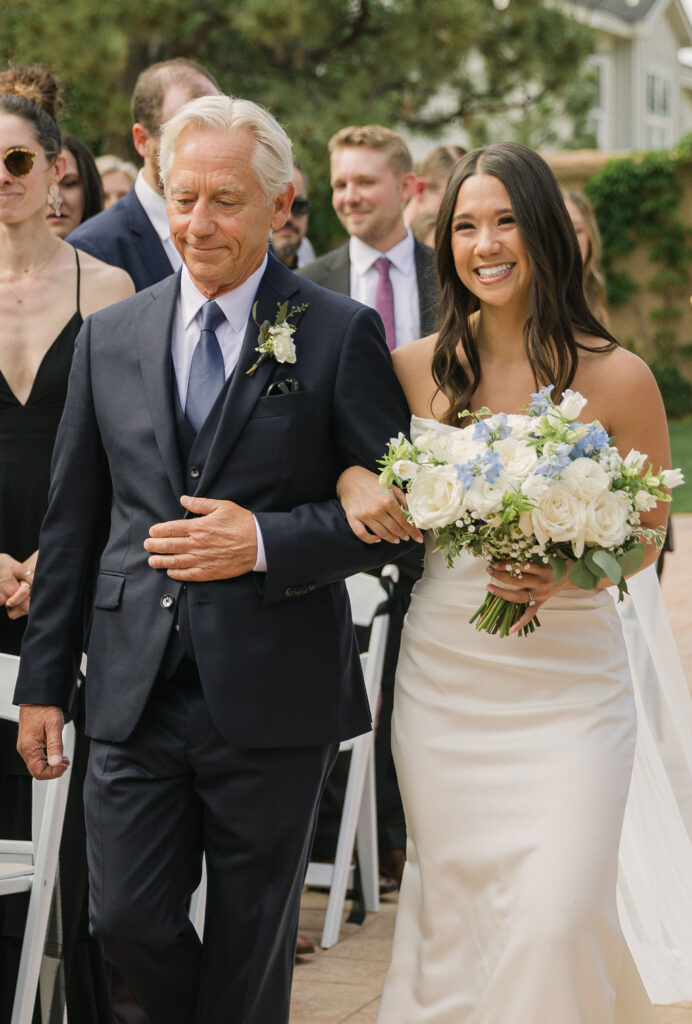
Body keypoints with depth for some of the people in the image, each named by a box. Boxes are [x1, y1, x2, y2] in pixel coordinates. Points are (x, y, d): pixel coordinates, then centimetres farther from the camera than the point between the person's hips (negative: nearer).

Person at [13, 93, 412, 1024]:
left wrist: (264, 542, -17)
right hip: (137, 694, 3)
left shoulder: (341, 335, -2)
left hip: (272, 700, -3)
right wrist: (43, 682, 10)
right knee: (128, 919, 2)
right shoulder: (110, 337, 8)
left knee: (252, 945, 7)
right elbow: (72, 522, 11)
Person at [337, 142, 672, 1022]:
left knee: (558, 917, -12)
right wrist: (352, 480, -7)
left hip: (568, 684, -2)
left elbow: (648, 534, 3)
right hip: (441, 679, 3)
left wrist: (567, 572, -17)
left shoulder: (617, 377, -5)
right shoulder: (417, 370, 1)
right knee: (453, 914, 9)